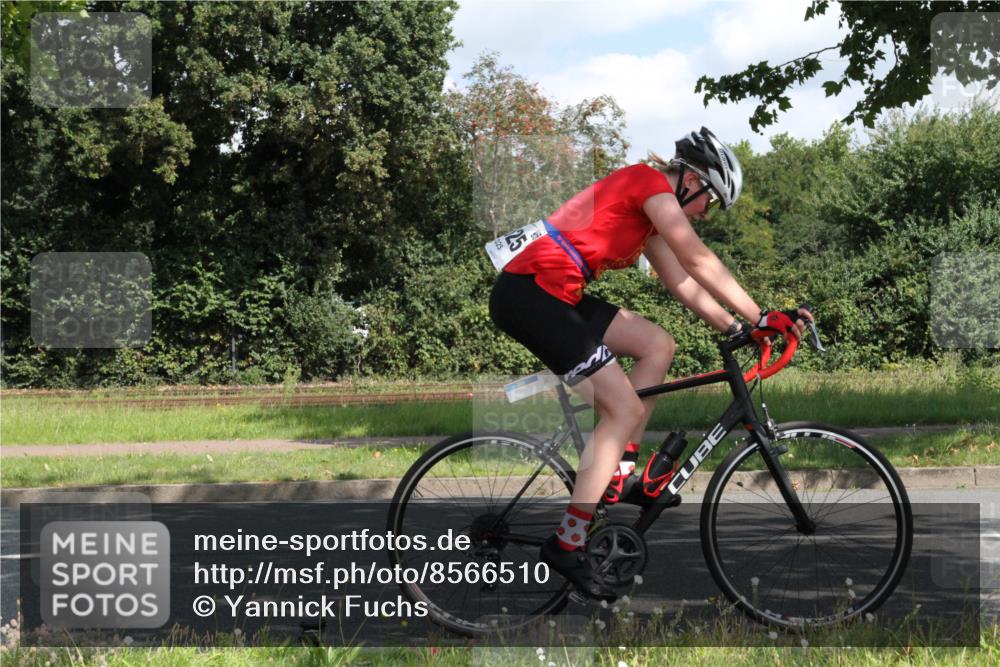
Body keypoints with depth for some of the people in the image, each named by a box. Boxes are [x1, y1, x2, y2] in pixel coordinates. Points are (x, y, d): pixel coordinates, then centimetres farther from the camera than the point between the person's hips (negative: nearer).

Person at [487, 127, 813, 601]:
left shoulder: (651, 212, 22)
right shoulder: (651, 181, -6)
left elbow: (683, 283, 22)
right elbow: (699, 261, -12)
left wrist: (735, 328, 14)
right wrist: (761, 318, -10)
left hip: (550, 294, 10)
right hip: (530, 292, -10)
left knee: (657, 347, 11)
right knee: (625, 409, -9)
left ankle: (617, 478, 10)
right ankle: (567, 545, -7)